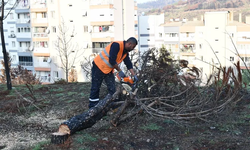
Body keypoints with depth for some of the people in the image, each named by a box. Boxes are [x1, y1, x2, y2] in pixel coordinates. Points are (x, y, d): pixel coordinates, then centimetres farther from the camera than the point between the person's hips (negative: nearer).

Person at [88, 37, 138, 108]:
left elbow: (129, 64, 7)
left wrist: (134, 75, -1)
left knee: (112, 89, 5)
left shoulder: (125, 52, 4)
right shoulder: (116, 45, -24)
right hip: (99, 66, -8)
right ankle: (92, 107, 7)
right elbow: (112, 60, -28)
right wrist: (119, 71, -19)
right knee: (95, 88, -1)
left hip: (109, 69, 9)